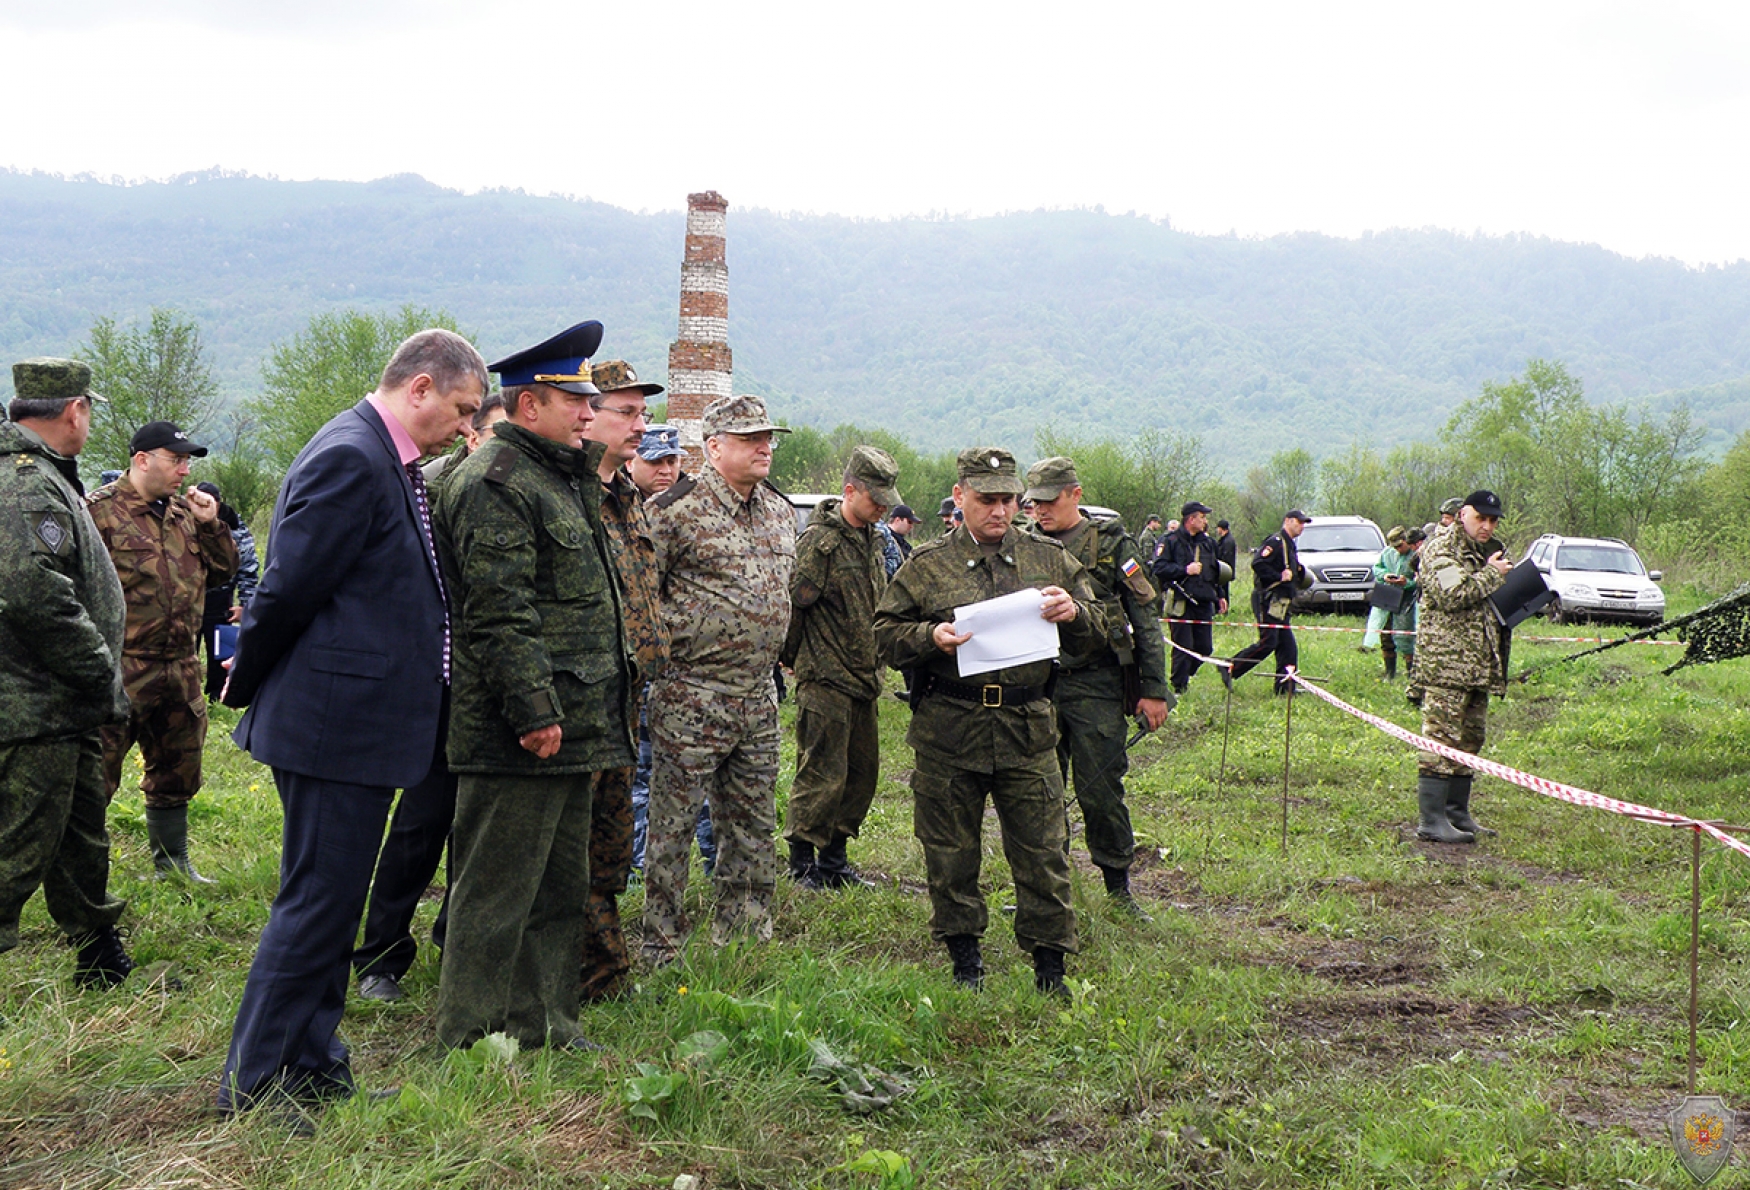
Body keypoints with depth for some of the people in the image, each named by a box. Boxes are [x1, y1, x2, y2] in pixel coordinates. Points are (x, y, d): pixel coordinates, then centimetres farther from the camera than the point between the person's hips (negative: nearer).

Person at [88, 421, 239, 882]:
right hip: (121, 669, -7)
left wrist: (210, 525, 1)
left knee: (177, 773, 18)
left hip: (181, 670, 7)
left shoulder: (184, 513, 14)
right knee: (96, 776, -4)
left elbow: (222, 572, 16)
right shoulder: (100, 511, -7)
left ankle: (173, 863, 32)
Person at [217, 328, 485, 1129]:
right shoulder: (349, 459, -19)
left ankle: (313, 1068, 27)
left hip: (364, 724, 10)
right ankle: (251, 1085, 10)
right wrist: (245, 686, -5)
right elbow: (290, 587, -18)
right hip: (338, 723, -10)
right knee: (317, 903, -2)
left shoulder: (390, 463, 13)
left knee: (332, 904, 16)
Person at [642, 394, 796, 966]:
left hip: (759, 698, 7)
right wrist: (672, 642, -11)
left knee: (754, 827, 13)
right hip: (691, 697, -7)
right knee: (672, 826, 0)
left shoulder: (781, 511, 12)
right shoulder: (675, 509, -10)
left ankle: (745, 942, 26)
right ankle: (662, 950, 11)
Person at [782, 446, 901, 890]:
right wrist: (795, 658, -5)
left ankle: (834, 860, 24)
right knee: (823, 774, -5)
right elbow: (792, 604, -15)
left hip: (864, 679, 9)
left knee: (863, 770, 12)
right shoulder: (820, 540, -14)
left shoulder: (871, 539, 13)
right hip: (825, 681, -8)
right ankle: (802, 865, 7)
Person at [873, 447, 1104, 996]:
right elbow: (886, 635, 5)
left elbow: (1094, 636, 14)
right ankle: (964, 956, 25)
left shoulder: (1049, 560, 9)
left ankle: (1050, 965, 15)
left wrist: (1074, 613, -9)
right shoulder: (927, 565, 4)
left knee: (1043, 851, 2)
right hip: (948, 730, -1)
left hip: (1028, 730, 1)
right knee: (951, 852, 8)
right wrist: (930, 637, -14)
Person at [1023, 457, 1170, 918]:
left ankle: (1119, 887, 13)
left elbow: (1145, 620, 0)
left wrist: (1154, 689, -4)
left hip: (1097, 686, -3)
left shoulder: (1111, 544, -1)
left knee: (1101, 792, 0)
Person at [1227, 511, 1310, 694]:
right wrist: (1279, 576, -21)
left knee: (1287, 645, 6)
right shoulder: (1276, 542, -11)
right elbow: (1257, 563, -25)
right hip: (1268, 601, -10)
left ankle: (1285, 686, 9)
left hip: (1279, 604, 10)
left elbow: (1298, 578, 27)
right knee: (1267, 642, -14)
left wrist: (1298, 571, 4)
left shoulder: (1290, 546, 21)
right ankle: (1230, 668, -6)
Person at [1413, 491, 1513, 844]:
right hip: (1445, 660, -9)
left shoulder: (1487, 552, 22)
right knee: (1442, 739, -11)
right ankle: (1431, 821, -10)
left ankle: (1457, 813, 18)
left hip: (1479, 664, 10)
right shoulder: (1440, 549, -7)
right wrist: (1492, 574, -9)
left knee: (1470, 739, 11)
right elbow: (1454, 595, -22)